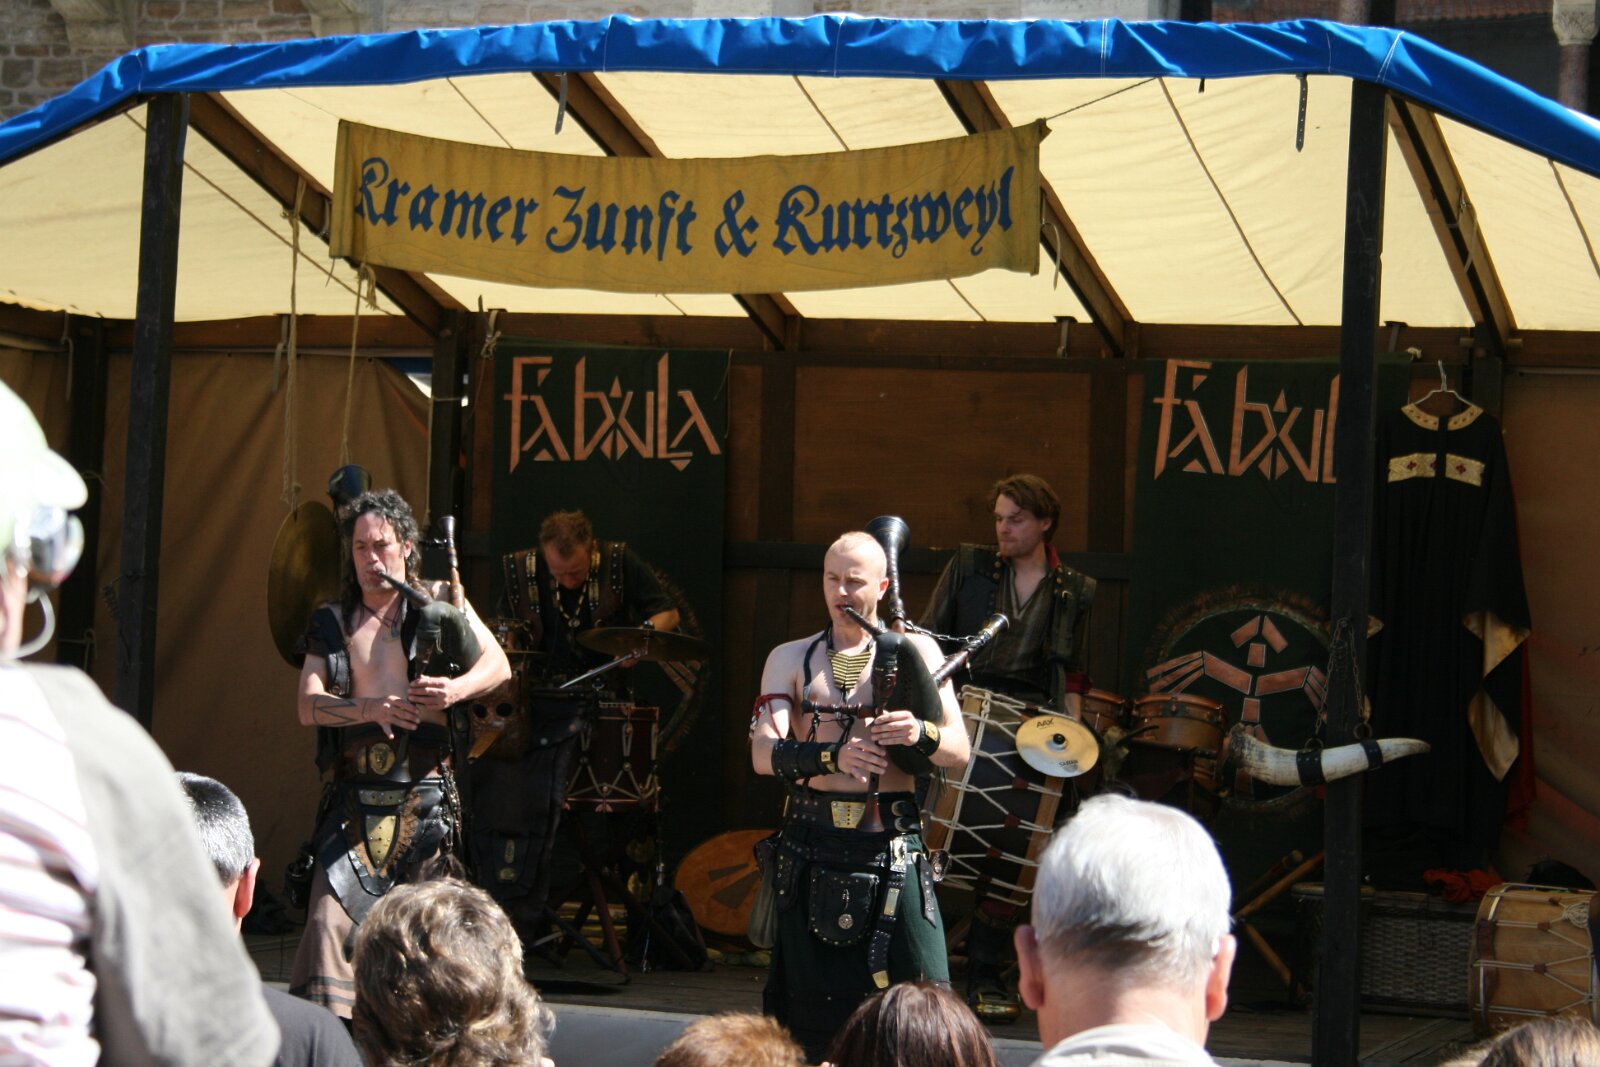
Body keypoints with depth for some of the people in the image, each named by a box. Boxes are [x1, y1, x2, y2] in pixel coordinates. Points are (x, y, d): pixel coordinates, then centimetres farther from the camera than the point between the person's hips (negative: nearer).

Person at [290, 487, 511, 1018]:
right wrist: (371, 708, -18)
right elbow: (309, 705, 1)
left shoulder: (441, 606, 8)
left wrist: (456, 689, -19)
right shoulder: (332, 624, 11)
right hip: (356, 795, 1)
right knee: (329, 918, -12)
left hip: (423, 794, -1)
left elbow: (498, 664, 2)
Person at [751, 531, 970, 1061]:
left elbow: (959, 750, 2)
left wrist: (921, 733, -21)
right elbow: (763, 752, -4)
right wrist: (833, 756, -22)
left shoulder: (914, 651, 7)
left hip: (892, 849, -1)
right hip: (813, 843, 1)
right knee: (812, 1003, 6)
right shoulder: (791, 659, 10)